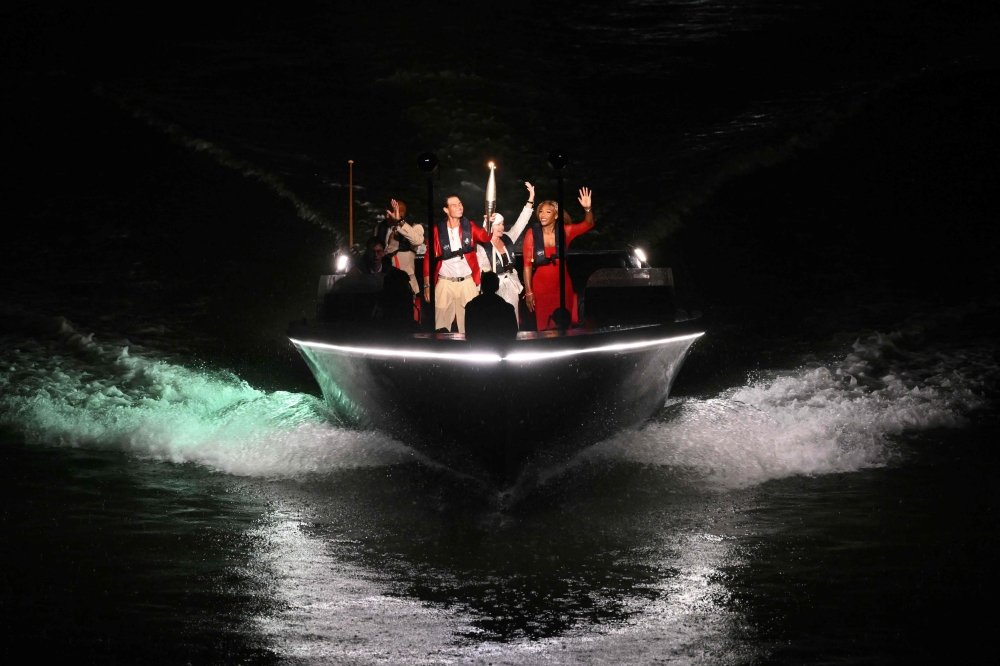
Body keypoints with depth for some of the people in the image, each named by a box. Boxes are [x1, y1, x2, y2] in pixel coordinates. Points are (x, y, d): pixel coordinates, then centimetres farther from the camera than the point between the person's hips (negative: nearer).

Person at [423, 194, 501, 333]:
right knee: (441, 323, 2)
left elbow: (483, 236, -18)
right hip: (445, 283, -1)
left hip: (467, 282, 1)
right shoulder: (437, 230, -2)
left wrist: (493, 232, -42)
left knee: (468, 322, 3)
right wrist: (427, 285, -5)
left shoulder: (469, 226, 1)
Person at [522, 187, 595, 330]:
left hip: (563, 287, 2)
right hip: (541, 288, -2)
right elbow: (527, 264, -7)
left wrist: (587, 209, -24)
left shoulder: (564, 231, 0)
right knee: (544, 329, 2)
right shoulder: (532, 234, -7)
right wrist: (528, 292, -10)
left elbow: (588, 224, -2)